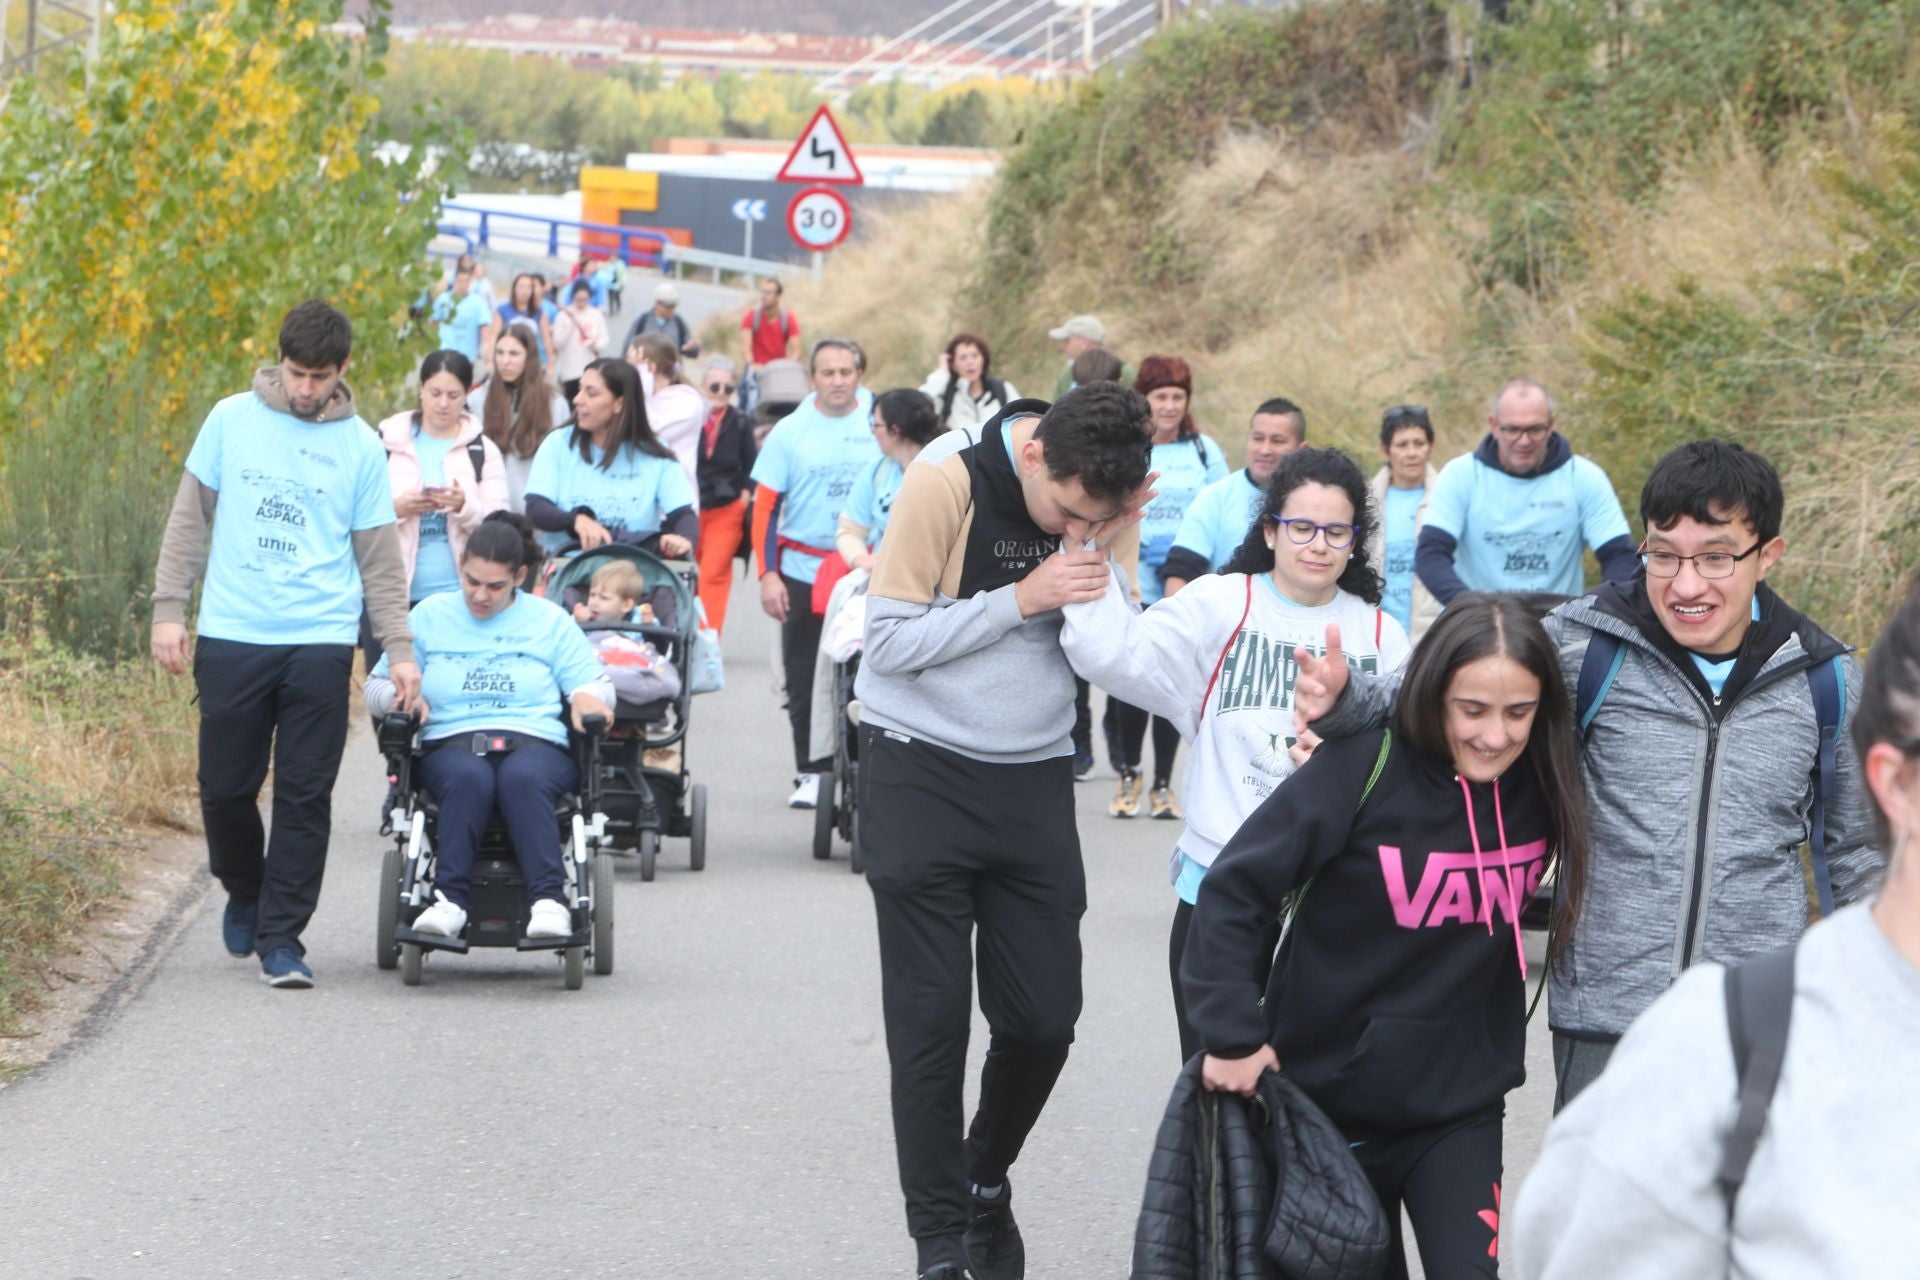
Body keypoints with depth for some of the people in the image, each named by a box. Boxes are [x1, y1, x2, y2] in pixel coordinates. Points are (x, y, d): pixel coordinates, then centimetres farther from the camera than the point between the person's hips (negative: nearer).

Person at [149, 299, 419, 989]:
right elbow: (190, 519, 8)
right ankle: (244, 892, 31)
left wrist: (399, 650, 1)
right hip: (231, 638, 1)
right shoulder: (231, 420, 4)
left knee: (305, 796, -4)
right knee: (227, 787, 4)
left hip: (320, 641, 0)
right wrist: (168, 609, 0)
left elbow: (379, 559, 8)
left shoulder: (360, 446, 5)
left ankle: (281, 937, 1)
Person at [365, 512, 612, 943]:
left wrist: (587, 698, -9)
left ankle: (549, 900, -48)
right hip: (451, 744, 0)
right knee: (468, 777, -38)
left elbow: (597, 684, 15)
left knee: (522, 777, -38)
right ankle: (450, 899, -47)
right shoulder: (430, 616, 19)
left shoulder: (549, 621, 19)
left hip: (536, 744, 0)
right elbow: (376, 686, 18)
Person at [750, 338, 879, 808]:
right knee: (804, 681, 3)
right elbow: (764, 507, 2)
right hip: (803, 573, 0)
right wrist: (768, 573, -7)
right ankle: (811, 773, 10)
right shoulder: (790, 432, 2)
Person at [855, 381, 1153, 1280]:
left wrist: (1104, 545, -19)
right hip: (923, 769, -4)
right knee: (931, 1021, -3)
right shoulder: (948, 479, -16)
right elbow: (889, 640, -15)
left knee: (1044, 1019, 4)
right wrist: (1022, 599, -20)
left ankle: (986, 1181, 30)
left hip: (1035, 779, 4)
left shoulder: (1106, 500, -3)